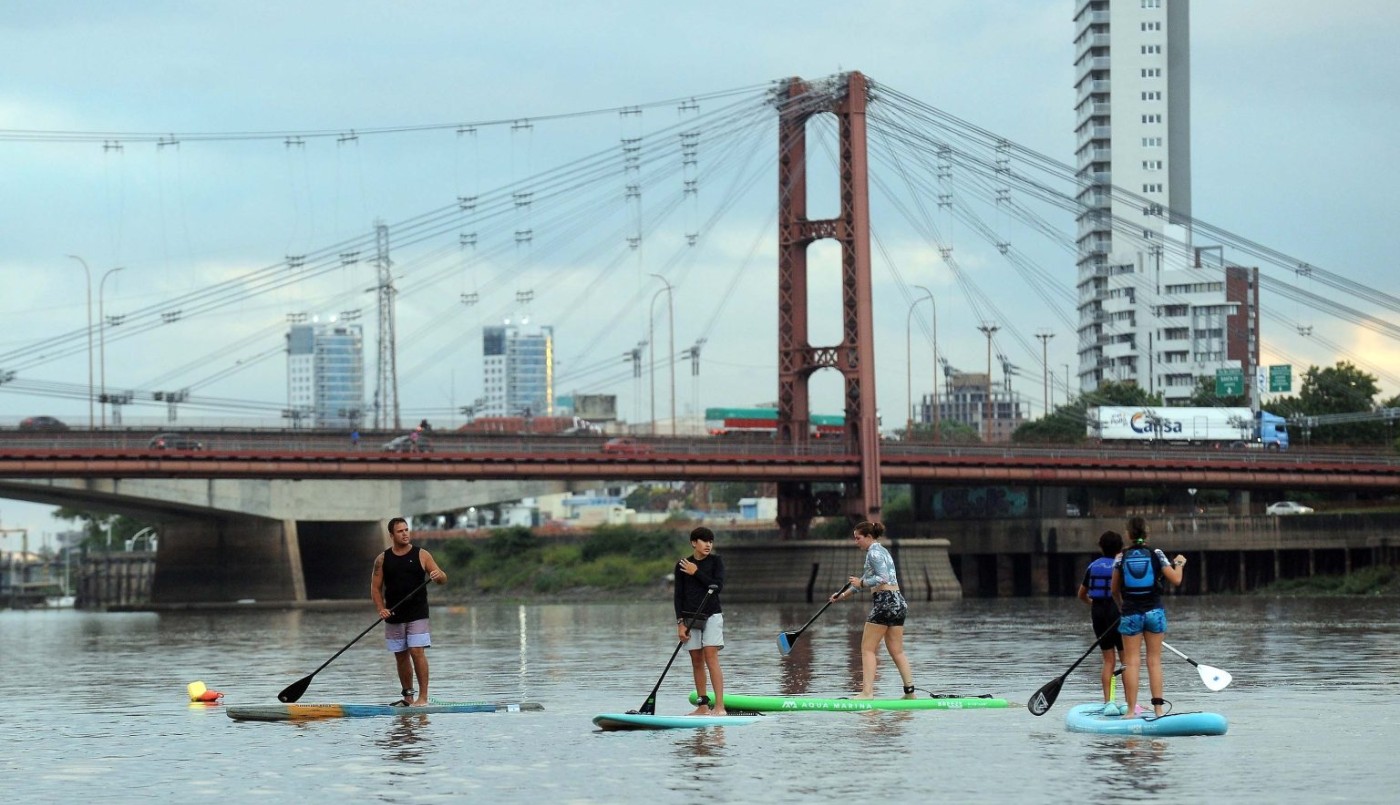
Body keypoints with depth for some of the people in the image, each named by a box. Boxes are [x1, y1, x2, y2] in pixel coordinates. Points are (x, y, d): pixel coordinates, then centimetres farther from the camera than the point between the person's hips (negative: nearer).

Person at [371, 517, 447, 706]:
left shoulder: (421, 555, 2)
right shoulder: (382, 560, 6)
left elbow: (443, 579, 1)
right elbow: (375, 587, 7)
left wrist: (438, 575, -23)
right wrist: (381, 609, -8)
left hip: (417, 614, -3)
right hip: (393, 617, 3)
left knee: (417, 652, -12)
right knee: (401, 656, 9)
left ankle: (423, 697, -11)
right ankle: (408, 696, 19)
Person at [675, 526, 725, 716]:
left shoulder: (716, 561, 1)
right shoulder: (682, 565, 5)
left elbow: (718, 586, -12)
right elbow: (678, 595, 4)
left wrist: (696, 573, -11)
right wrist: (680, 623, -3)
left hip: (712, 616, -3)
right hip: (690, 617, 3)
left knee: (711, 658, -14)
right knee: (697, 661, 4)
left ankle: (719, 706, -19)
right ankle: (703, 706, 9)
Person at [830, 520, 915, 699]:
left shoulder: (874, 552, -8)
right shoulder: (882, 551, 23)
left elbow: (883, 578, -21)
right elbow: (865, 580, 30)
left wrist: (862, 583, -10)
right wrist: (843, 594, 30)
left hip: (884, 602, -9)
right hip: (897, 602, 9)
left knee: (867, 648, -6)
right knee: (897, 651, 10)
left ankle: (867, 692, -13)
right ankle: (910, 692, 7)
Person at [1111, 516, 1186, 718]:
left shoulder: (1122, 557, -2)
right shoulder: (1156, 554, -4)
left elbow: (1115, 590, 5)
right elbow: (1175, 580, -4)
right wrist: (1179, 564, 17)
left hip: (1130, 614, 0)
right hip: (1154, 612, 0)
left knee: (1132, 662, 2)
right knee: (1154, 661, 6)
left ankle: (1131, 710, -2)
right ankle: (1158, 708, 2)